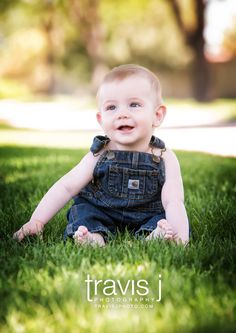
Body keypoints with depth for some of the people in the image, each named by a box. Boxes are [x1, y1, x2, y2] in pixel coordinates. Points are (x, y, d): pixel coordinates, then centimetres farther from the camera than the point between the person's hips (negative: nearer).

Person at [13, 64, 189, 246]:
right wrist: (37, 221, -14)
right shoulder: (99, 156, -9)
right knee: (83, 209, -22)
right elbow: (66, 187, -7)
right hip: (102, 217, 1)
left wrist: (180, 236, -39)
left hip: (147, 218, -1)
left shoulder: (165, 159, -12)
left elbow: (173, 202, -21)